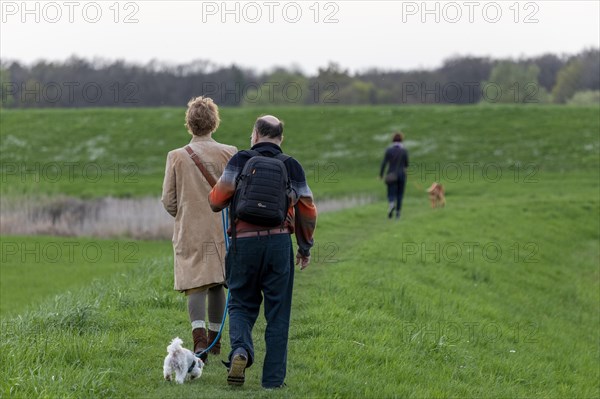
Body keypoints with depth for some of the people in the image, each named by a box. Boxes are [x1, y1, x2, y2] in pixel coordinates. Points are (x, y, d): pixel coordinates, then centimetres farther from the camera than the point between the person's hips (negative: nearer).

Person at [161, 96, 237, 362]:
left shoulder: (176, 157, -5)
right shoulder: (228, 154, -5)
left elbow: (168, 200, -1)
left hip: (189, 231, -1)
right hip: (222, 230, 1)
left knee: (195, 285, -3)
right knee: (216, 284, 15)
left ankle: (199, 336, -24)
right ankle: (214, 339, 25)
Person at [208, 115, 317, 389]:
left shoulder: (240, 161, 2)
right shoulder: (292, 166, 9)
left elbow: (217, 201, -4)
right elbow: (307, 212, 11)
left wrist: (215, 192, 21)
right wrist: (305, 248, 24)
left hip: (245, 242, -1)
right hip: (279, 242, 1)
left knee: (241, 304, 14)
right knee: (277, 313, 7)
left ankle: (241, 349, -14)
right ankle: (273, 378, 7)